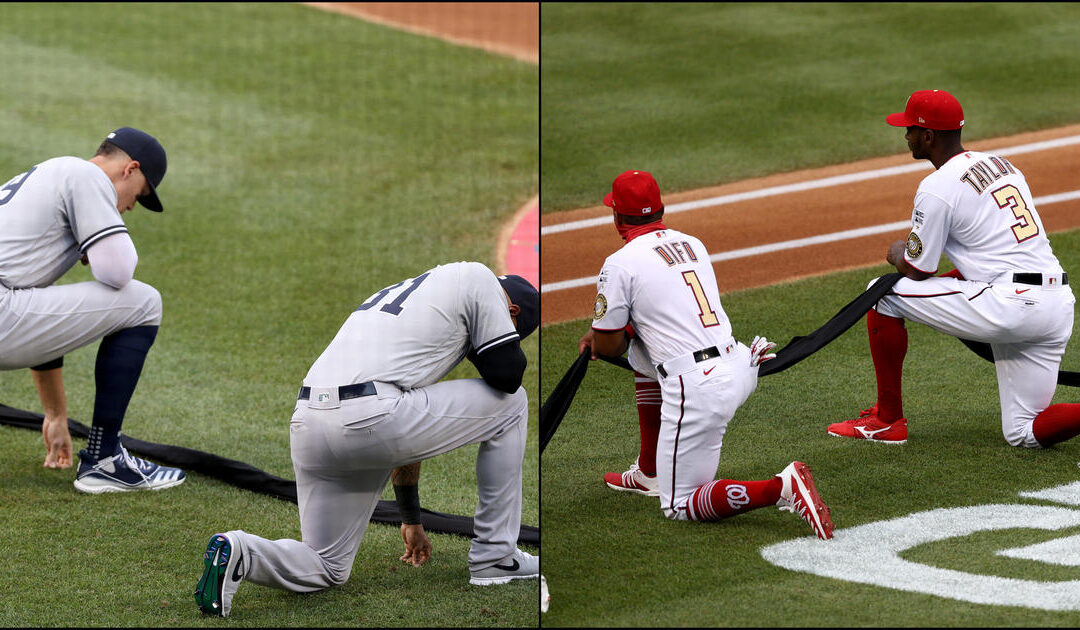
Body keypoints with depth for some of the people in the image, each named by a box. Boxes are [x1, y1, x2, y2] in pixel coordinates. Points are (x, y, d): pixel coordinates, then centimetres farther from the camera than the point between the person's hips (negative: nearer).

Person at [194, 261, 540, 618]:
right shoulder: (476, 278, 12)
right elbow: (508, 374, 5)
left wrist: (411, 518, 45)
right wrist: (474, 344, 27)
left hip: (306, 427, 8)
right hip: (368, 420, -8)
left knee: (327, 568, 19)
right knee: (510, 403, 14)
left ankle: (239, 554, -10)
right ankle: (494, 558, 16)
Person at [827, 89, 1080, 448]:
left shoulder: (937, 187, -6)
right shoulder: (1001, 164, 20)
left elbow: (917, 270, 1)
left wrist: (898, 255, 24)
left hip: (1008, 307, -8)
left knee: (884, 294, 7)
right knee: (1023, 433, 12)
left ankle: (887, 421, 11)